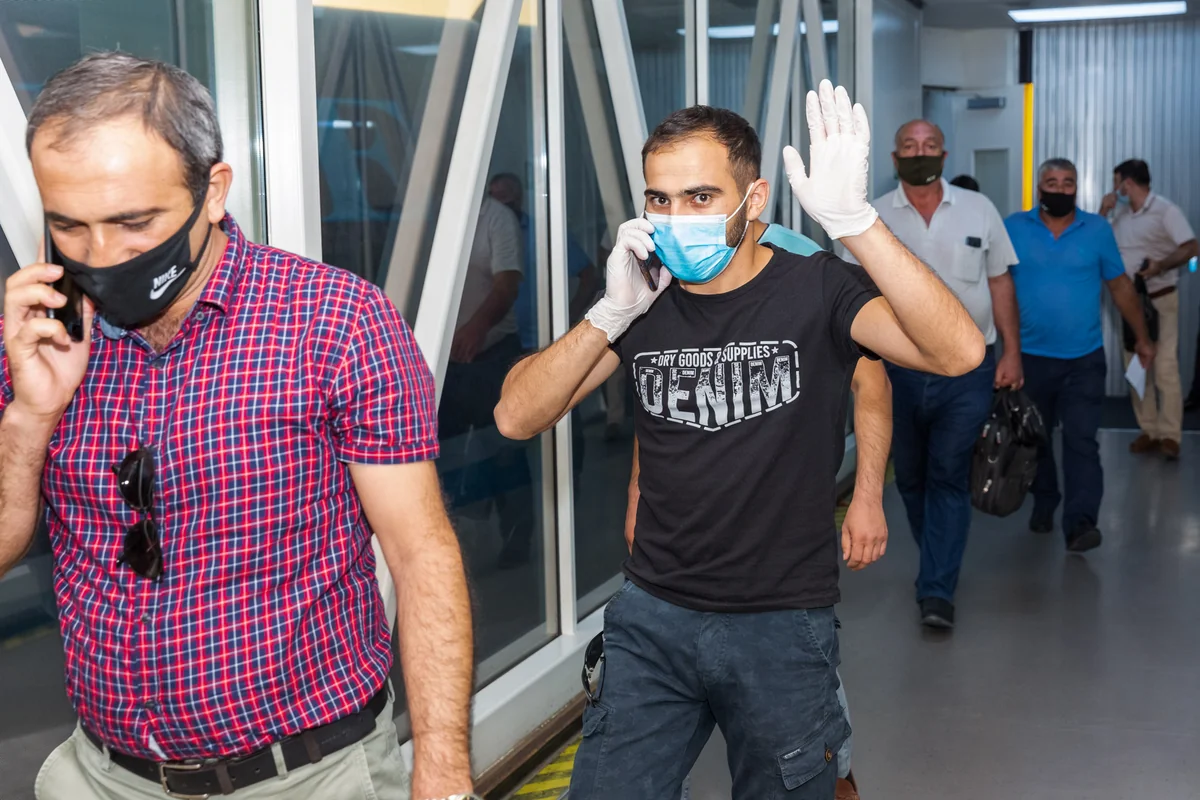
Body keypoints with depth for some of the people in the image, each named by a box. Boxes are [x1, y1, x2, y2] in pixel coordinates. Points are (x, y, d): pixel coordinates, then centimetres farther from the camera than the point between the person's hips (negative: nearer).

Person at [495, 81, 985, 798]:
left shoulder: (816, 291, -9)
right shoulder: (645, 301, 1)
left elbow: (959, 351, -26)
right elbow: (517, 417, -4)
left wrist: (853, 219, -34)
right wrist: (613, 313, -17)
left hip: (783, 626, -2)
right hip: (652, 617, 3)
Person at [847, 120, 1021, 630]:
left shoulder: (978, 210, 4)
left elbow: (1000, 284, 7)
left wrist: (1011, 353, 2)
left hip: (966, 369, -1)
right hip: (899, 371, 2)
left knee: (948, 478, -4)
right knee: (911, 478, 13)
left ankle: (937, 590, -2)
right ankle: (941, 564, 33)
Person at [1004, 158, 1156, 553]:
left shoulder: (1098, 230, 2)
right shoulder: (1013, 229, 0)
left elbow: (1120, 286, 9)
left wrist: (1142, 338, 13)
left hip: (1083, 359, -1)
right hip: (1030, 357, 1)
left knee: (1082, 441, -9)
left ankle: (1080, 523, -11)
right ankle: (1043, 506, 31)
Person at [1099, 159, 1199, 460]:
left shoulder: (1165, 210, -10)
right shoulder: (1121, 213, 10)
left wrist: (1161, 265, -31)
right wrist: (1103, 212, 3)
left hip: (1159, 299, -7)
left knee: (1165, 368, -10)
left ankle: (1169, 436, -9)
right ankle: (1149, 431, 12)